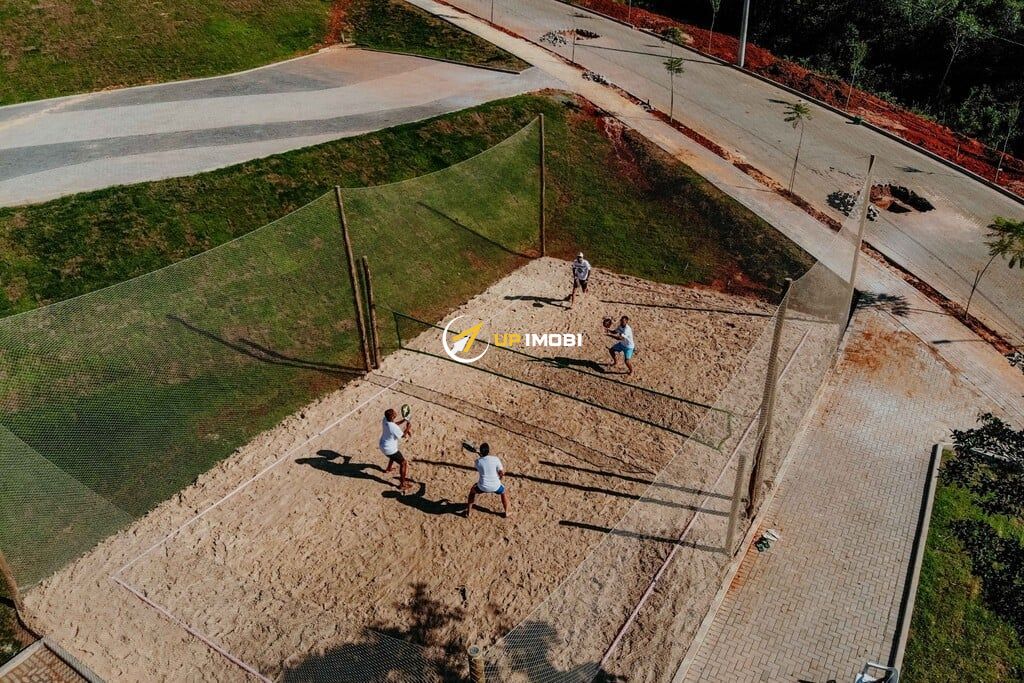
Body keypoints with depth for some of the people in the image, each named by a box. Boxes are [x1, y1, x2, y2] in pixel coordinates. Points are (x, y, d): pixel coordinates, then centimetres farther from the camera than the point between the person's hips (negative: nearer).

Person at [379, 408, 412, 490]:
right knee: (404, 463, 3)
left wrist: (403, 421, -4)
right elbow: (403, 436, -17)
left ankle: (388, 469, 63)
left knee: (393, 455, 40)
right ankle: (402, 484, 9)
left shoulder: (385, 419, -13)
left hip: (383, 445, 9)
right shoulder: (394, 428, -35)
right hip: (389, 449, -9)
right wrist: (408, 428, -9)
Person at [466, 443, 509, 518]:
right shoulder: (495, 459, -14)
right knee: (503, 492, 34)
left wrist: (480, 456, 17)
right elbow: (502, 473, -9)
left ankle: (468, 511, 37)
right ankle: (506, 512, 40)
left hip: (483, 487, 0)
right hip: (495, 486, 0)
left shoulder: (478, 461, -11)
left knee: (473, 491, 33)